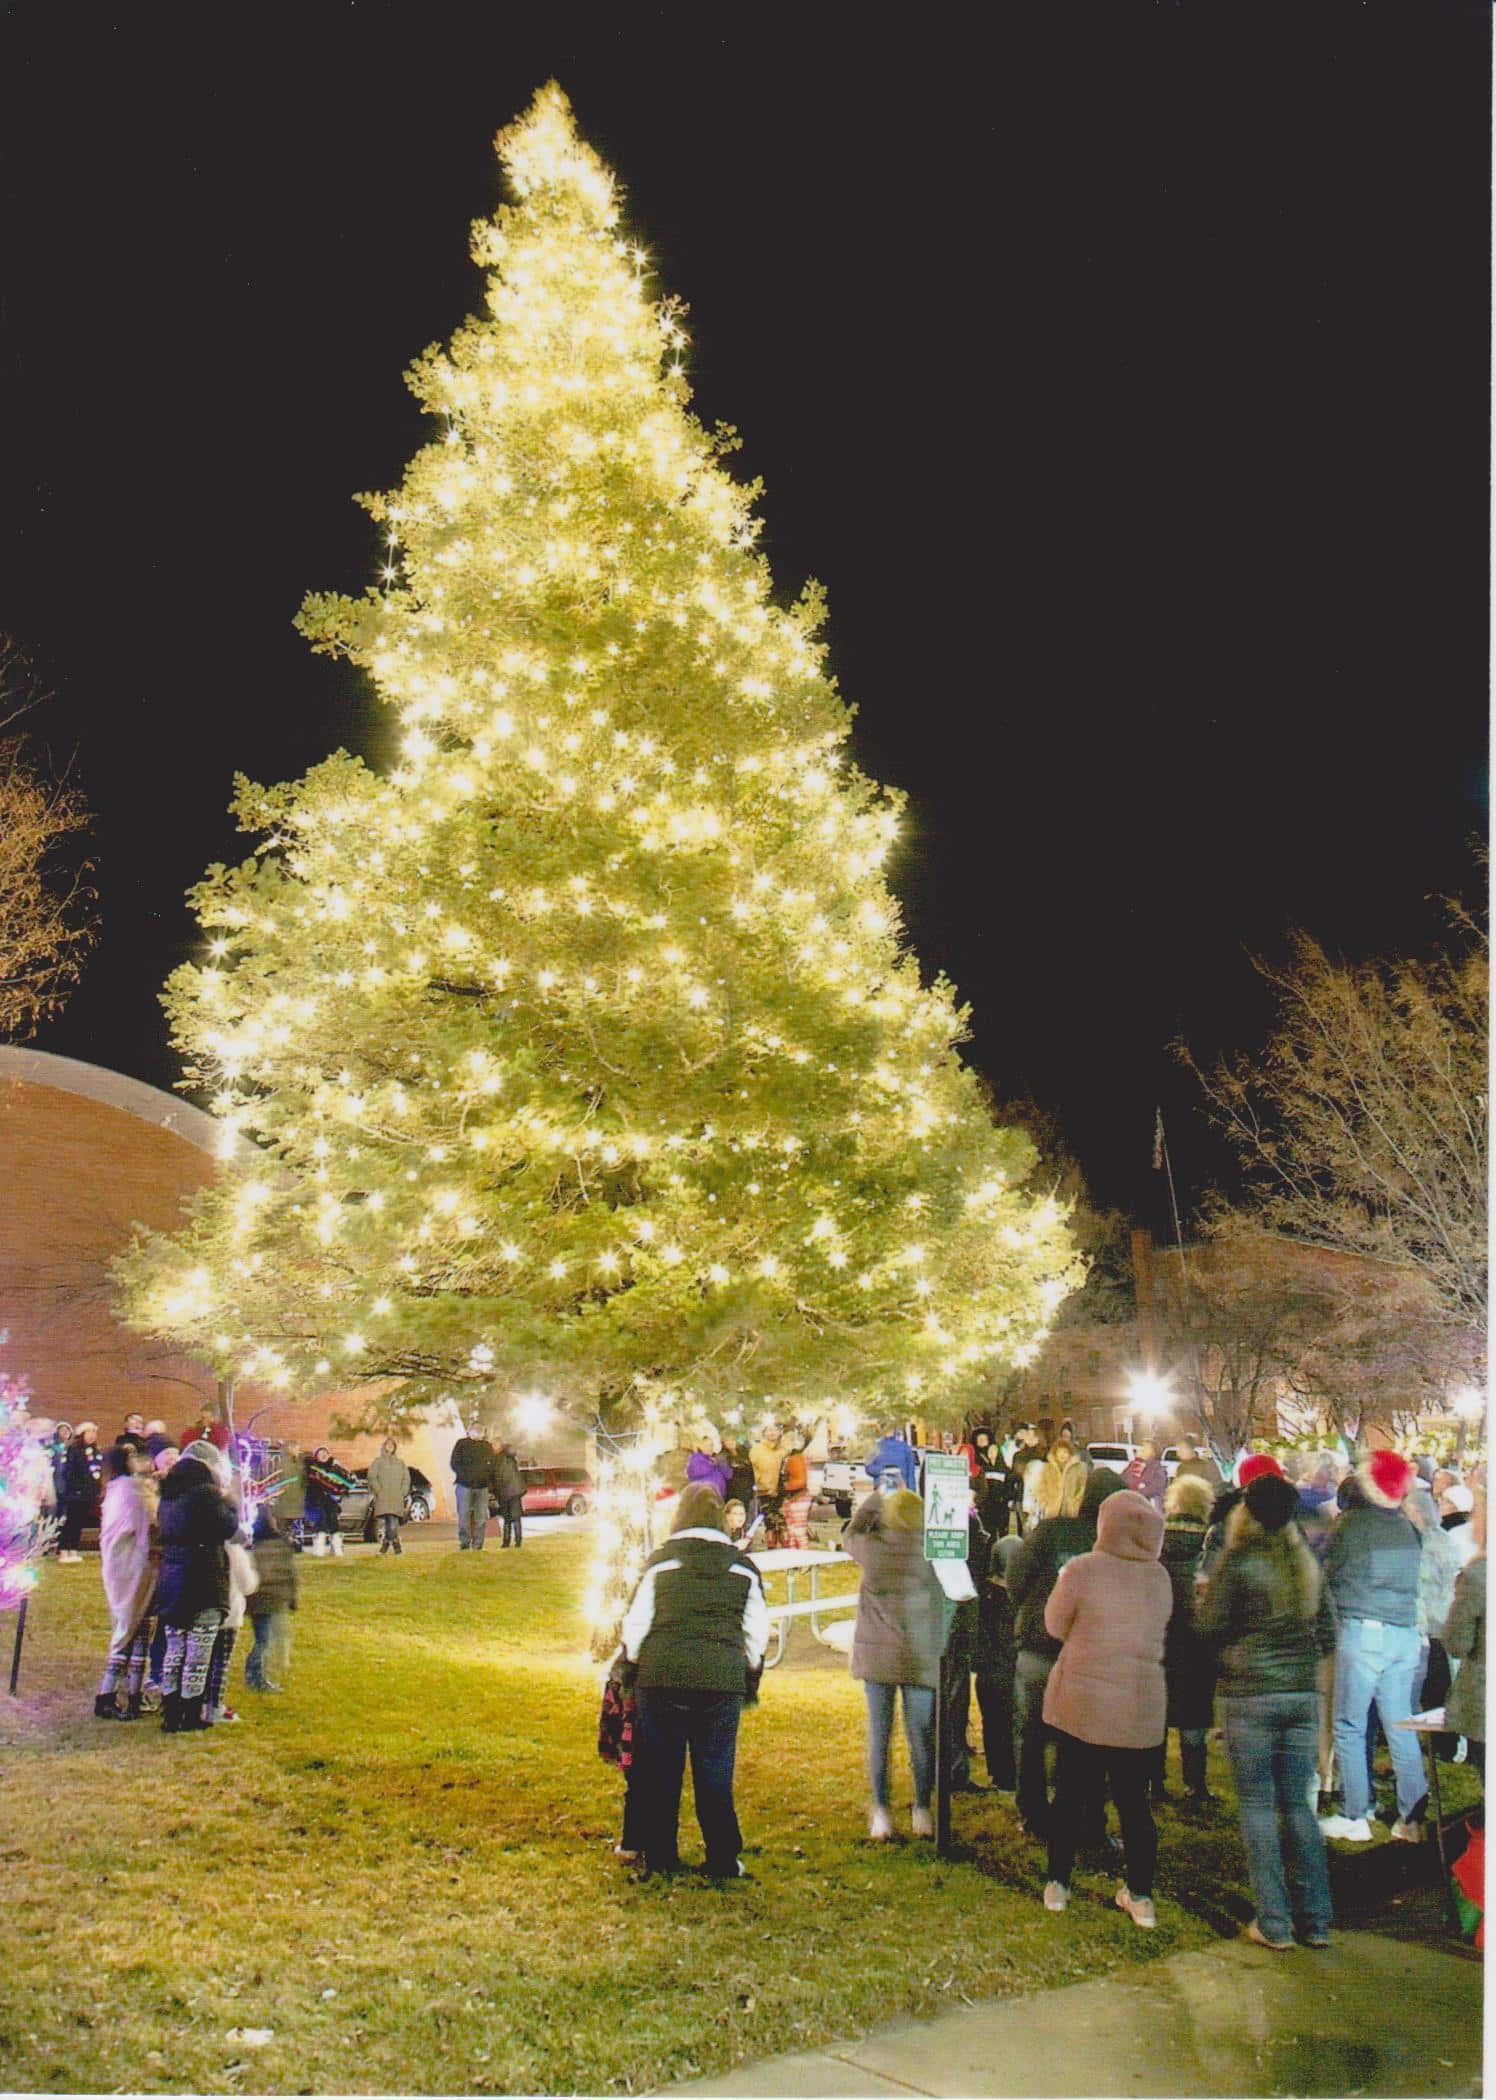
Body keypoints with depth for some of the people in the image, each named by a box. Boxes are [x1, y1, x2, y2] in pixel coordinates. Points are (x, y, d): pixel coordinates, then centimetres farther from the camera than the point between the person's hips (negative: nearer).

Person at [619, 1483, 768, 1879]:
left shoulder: (661, 1561, 0)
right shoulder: (742, 1566, 6)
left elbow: (636, 1624, 2)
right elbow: (757, 1632, 10)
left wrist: (631, 1666, 19)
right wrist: (751, 1680, 22)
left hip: (660, 1676, -1)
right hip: (722, 1680, 1)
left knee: (660, 1772, 10)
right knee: (715, 1773, 9)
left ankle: (659, 1858, 17)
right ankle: (722, 1861, 13)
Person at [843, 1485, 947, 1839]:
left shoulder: (873, 1548, -9)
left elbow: (850, 1534, 13)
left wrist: (877, 1497, 18)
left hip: (876, 1654, 0)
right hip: (922, 1657, 0)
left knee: (879, 1734, 9)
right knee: (921, 1736, 11)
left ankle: (881, 1813, 11)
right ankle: (923, 1811, 17)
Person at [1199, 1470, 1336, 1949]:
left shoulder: (1239, 1560, -11)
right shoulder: (1306, 1562, 6)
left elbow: (1211, 1627, -7)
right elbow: (1328, 1635, 13)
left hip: (1250, 1694, -5)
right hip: (1303, 1693, 5)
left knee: (1257, 1805, 4)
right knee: (1298, 1803, 13)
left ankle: (1274, 1923, 6)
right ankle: (1316, 1921, 16)